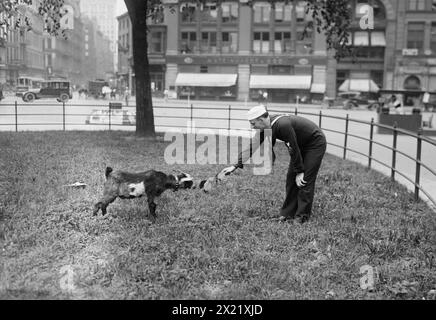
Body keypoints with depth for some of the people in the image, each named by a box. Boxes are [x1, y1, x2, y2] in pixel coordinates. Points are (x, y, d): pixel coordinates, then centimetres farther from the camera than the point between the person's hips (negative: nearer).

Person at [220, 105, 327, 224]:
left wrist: (299, 171, -18)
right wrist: (235, 166, -5)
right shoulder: (265, 129, -10)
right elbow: (252, 146, -3)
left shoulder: (283, 125, -35)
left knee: (304, 180, -10)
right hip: (301, 145, 8)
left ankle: (302, 217, 0)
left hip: (316, 144, -8)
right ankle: (288, 213, 13)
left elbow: (294, 149, -28)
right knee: (291, 178, 5)